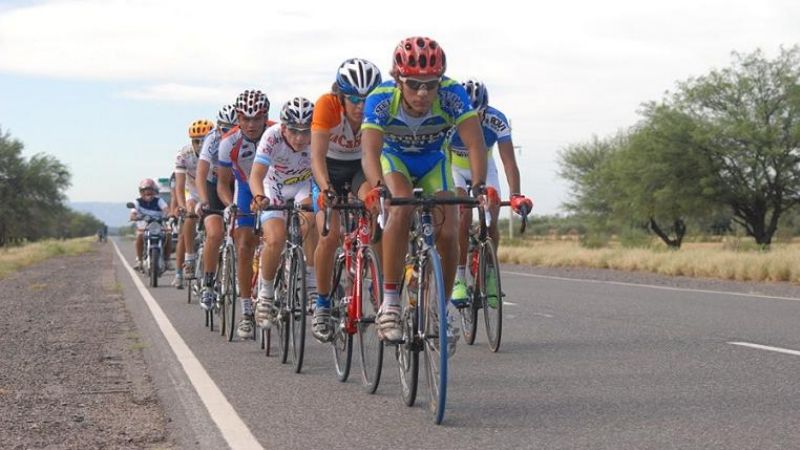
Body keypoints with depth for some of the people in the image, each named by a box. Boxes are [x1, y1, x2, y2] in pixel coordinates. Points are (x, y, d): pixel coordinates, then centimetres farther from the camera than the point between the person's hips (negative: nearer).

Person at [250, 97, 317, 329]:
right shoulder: (272, 136, -31)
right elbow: (256, 175, -38)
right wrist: (259, 197, -58)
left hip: (305, 184, 1)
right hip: (275, 188, -1)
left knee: (309, 222, -30)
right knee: (275, 240, -20)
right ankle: (265, 294, 2)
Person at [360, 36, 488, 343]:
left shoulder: (451, 94, -32)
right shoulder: (381, 99, -33)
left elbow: (475, 143, -39)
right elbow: (370, 150, -44)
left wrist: (478, 185, -56)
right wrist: (378, 187, -63)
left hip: (433, 163, 2)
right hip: (393, 159, -1)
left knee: (448, 233, -17)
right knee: (402, 210, -33)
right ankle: (389, 303, -25)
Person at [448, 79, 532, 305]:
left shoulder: (497, 121, -29)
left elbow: (509, 161, -33)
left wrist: (516, 195, -46)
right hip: (455, 168, -1)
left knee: (491, 220, -17)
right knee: (464, 214, -25)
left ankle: (489, 275, 4)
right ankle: (459, 279, -17)